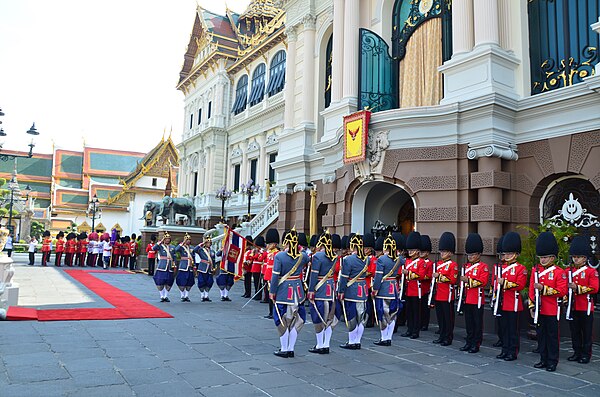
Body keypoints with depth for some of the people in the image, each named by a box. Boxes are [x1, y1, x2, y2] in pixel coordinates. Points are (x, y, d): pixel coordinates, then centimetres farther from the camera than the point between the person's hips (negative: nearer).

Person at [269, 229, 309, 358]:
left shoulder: (279, 256, -13)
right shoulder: (303, 256, -1)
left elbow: (275, 276, -12)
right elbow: (309, 261, 24)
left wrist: (272, 291, -4)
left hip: (283, 291, -4)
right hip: (298, 291, 4)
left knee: (283, 321, 7)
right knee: (295, 320, 13)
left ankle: (284, 350, 15)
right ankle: (291, 349, 19)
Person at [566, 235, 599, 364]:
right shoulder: (568, 271, 9)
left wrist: (577, 288, -20)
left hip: (586, 307, -4)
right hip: (572, 307, 4)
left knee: (586, 332, 4)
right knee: (575, 332, 10)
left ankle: (586, 355, 14)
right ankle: (577, 353, 21)